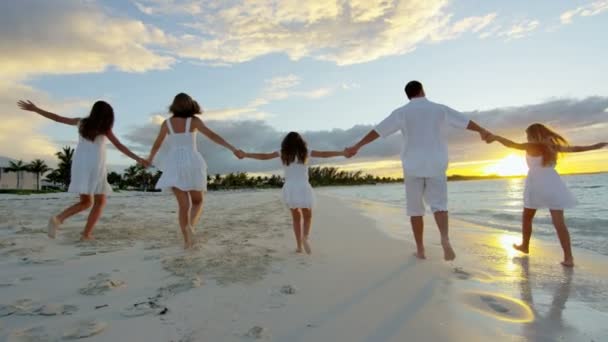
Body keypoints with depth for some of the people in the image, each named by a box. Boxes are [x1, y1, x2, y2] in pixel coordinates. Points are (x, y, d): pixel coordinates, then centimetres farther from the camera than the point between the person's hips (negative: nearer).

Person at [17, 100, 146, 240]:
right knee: (100, 202, 8)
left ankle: (58, 219, -8)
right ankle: (87, 233, -3)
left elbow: (57, 118, 15)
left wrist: (34, 109, 27)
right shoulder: (105, 129, 1)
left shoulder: (82, 122, 11)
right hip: (95, 166, -5)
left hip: (80, 165, 5)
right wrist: (137, 159, -3)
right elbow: (119, 146, -4)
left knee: (86, 202, 15)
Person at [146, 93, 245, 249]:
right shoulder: (194, 121, 2)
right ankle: (190, 226, -12)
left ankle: (187, 240, 3)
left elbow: (156, 145, 18)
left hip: (175, 166, 2)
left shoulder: (167, 123, 8)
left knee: (183, 204, 7)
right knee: (197, 201, 15)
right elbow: (213, 136, -9)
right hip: (192, 165, -2)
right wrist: (233, 149, -12)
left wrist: (149, 159, 38)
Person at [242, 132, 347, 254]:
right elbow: (325, 154, 0)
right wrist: (343, 153, 6)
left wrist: (245, 155, 19)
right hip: (303, 188, -2)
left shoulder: (282, 153, 5)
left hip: (289, 189, 2)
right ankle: (305, 238, -9)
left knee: (296, 217, 20)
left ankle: (299, 245, 15)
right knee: (307, 216, 17)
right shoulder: (305, 152, 2)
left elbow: (263, 156, 8)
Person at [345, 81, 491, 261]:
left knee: (415, 208, 9)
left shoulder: (402, 112, -1)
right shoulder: (440, 109, 5)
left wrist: (357, 146, 3)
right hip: (435, 166, 1)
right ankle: (445, 239, -21)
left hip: (413, 166, -1)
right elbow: (467, 122, 15)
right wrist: (483, 131, 30)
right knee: (439, 204, 5)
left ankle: (420, 249, 11)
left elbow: (378, 130, -2)